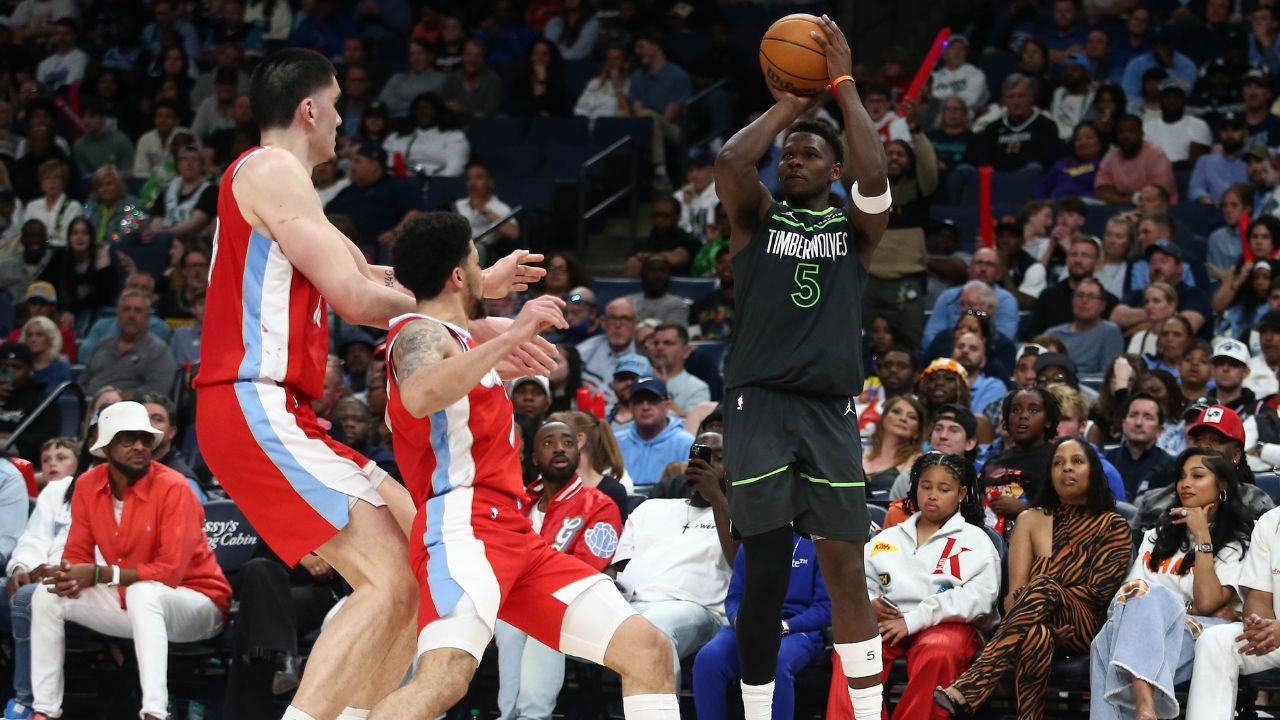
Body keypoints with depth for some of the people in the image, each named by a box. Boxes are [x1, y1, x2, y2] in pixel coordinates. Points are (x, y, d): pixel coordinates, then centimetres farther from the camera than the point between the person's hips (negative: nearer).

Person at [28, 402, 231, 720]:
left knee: (141, 592, -38)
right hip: (128, 604, 6)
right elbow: (78, 556, 2)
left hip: (196, 603, -6)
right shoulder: (87, 485, -2)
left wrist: (98, 574, -28)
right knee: (47, 597, -6)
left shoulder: (172, 487, -20)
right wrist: (70, 577, -24)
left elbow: (170, 571, -24)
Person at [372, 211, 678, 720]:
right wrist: (510, 337, -30)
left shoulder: (451, 335, 26)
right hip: (463, 527, -10)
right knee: (446, 674, -35)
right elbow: (418, 397, -29)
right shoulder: (420, 334, -4)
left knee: (647, 651, 2)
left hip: (513, 535, 10)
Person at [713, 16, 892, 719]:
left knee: (845, 570, -2)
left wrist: (844, 85, -5)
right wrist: (786, 106, 0)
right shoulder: (758, 217, 12)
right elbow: (729, 162, -10)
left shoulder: (855, 226, 12)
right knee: (765, 570, -5)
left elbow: (874, 173, -10)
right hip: (758, 402, -1)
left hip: (830, 408, 1)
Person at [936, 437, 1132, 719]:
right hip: (1042, 621, 1)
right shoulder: (1032, 520, 20)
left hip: (1083, 627, -1)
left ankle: (968, 690, -51)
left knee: (1044, 587, -37)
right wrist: (1026, 609, -17)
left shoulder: (1113, 526, 14)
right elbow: (1014, 594, 7)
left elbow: (1099, 590, -1)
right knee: (1036, 637, -40)